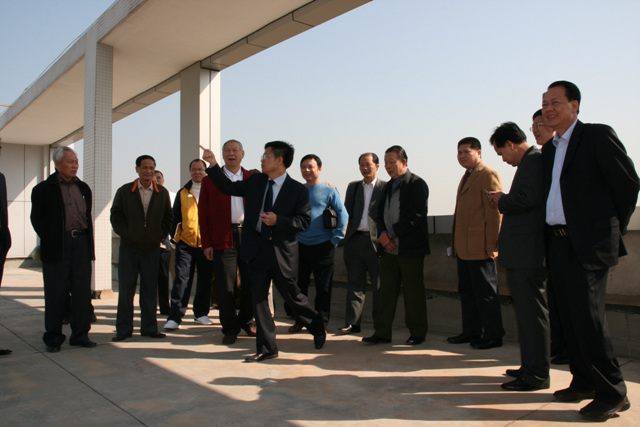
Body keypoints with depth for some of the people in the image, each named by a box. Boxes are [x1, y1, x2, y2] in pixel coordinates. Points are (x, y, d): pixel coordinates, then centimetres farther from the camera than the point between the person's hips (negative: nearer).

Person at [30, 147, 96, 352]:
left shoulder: (83, 188, 14)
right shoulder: (43, 189, 1)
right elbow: (36, 219, 2)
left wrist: (89, 245, 9)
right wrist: (50, 240, -2)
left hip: (81, 243, 4)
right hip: (57, 248, -4)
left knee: (82, 292, 6)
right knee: (55, 294, 3)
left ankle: (80, 335, 16)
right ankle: (53, 338, 15)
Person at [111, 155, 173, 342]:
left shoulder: (162, 193, 7)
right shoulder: (124, 191, 4)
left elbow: (168, 217, 11)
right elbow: (115, 216, 6)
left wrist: (160, 235, 0)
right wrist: (125, 234, -6)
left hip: (152, 248, 1)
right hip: (129, 247, -1)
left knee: (150, 289, 5)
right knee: (125, 289, 3)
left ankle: (149, 328, 15)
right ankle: (123, 329, 13)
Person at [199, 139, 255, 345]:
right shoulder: (210, 180, 6)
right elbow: (203, 214, 4)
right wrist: (207, 243, -2)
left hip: (249, 235, 1)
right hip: (223, 239, -1)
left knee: (250, 284, 7)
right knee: (226, 288, 3)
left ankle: (246, 321, 28)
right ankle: (230, 329, 17)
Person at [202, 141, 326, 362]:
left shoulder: (298, 190, -7)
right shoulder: (255, 181, 7)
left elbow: (304, 220, -9)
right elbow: (229, 187, 14)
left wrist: (278, 220, -21)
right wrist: (213, 164, 5)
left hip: (282, 251, -4)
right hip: (257, 248, 4)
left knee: (292, 295, 7)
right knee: (258, 297, 4)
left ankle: (318, 328, 34)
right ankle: (266, 348, 16)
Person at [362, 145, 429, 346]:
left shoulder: (417, 184, -6)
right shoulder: (388, 187, 18)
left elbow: (416, 216, -15)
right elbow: (381, 214, 16)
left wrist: (391, 234, -14)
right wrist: (382, 235, -3)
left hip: (410, 248, -7)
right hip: (389, 248, 7)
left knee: (413, 292, 2)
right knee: (386, 291, 8)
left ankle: (417, 333, 15)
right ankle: (382, 332, 14)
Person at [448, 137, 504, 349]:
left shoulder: (488, 175, -8)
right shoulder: (467, 177, 20)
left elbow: (495, 212, -15)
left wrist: (491, 246, -19)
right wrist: (456, 244, 17)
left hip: (480, 248, -9)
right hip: (464, 248, 9)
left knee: (485, 292, -1)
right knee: (466, 290, 14)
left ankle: (493, 336, 9)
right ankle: (471, 332, 23)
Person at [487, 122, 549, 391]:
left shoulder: (534, 160, -12)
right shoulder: (530, 161, 19)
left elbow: (528, 197, -26)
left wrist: (502, 200, -10)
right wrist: (503, 201, 9)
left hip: (527, 251, -11)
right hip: (522, 252, 11)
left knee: (532, 310, -5)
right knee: (526, 309, 16)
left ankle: (537, 374, 4)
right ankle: (530, 366, 27)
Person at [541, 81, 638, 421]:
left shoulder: (598, 136, -4)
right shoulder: (549, 149, 18)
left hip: (589, 244, -7)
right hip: (558, 243, 7)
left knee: (588, 316, -11)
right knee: (570, 317, 10)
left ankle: (612, 392, 2)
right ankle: (584, 382, 22)